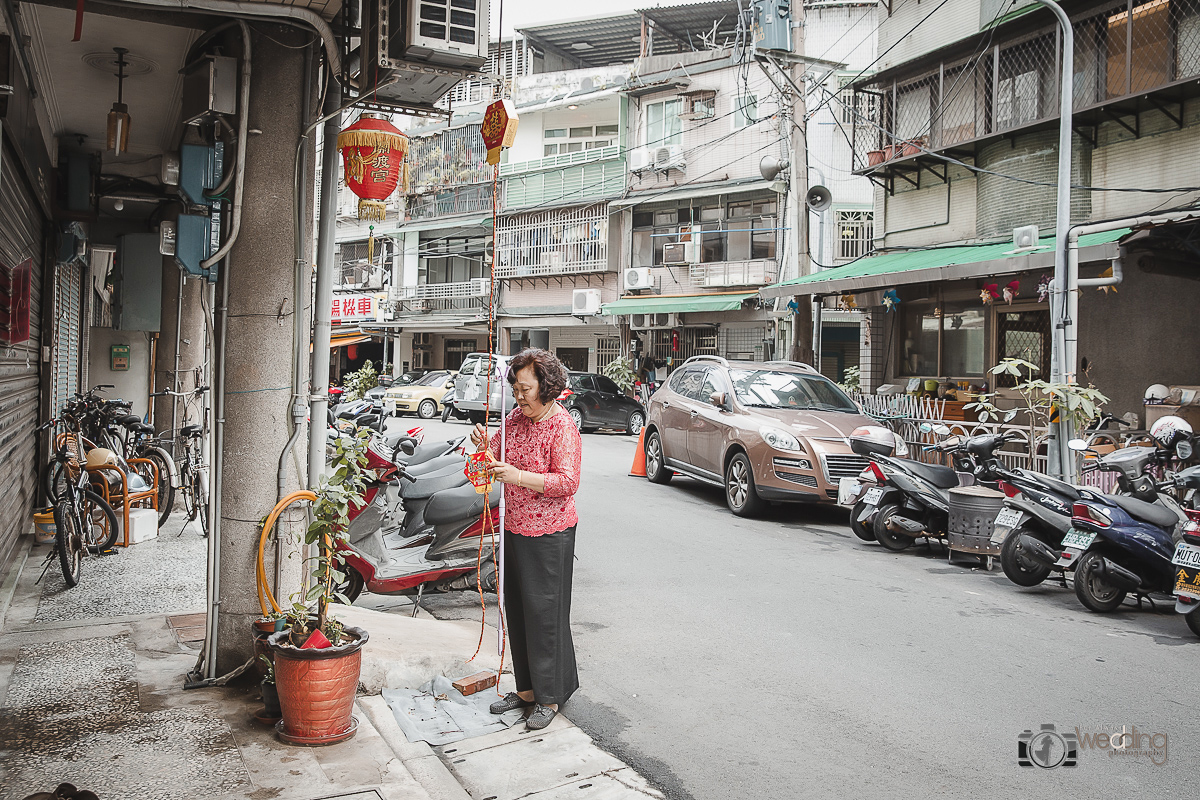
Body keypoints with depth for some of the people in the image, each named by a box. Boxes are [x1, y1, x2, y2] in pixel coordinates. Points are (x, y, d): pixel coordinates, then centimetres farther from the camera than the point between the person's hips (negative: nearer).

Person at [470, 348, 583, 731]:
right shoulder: (516, 418, 9)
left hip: (549, 534, -8)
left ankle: (551, 696, 13)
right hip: (515, 529, 8)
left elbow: (568, 482, -20)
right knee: (517, 609, 14)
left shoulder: (562, 426, -14)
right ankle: (526, 687, 28)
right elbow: (502, 462, 17)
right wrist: (486, 447, -5)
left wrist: (518, 476, -27)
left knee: (545, 611, -1)